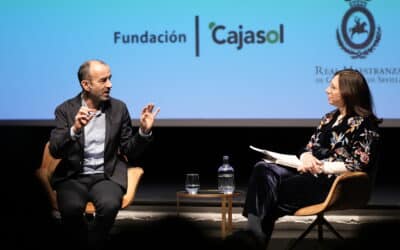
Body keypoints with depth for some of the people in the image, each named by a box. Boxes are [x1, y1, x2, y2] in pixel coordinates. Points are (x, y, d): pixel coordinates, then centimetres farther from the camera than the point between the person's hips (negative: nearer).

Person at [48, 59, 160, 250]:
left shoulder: (118, 108, 7)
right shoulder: (66, 110, 2)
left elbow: (130, 152, 9)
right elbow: (55, 150, -9)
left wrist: (144, 131, -10)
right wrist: (75, 130, -27)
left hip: (106, 176, 1)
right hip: (73, 177, -1)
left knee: (109, 205, -33)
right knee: (71, 208, -33)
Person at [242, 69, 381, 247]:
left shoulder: (365, 124, -4)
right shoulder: (330, 118, 19)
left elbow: (359, 164, -13)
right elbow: (308, 148, 18)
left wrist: (321, 167, -15)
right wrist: (306, 157, -7)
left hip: (335, 183, -7)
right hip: (309, 175, 7)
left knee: (274, 190, -22)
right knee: (263, 169, -18)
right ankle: (254, 234, -31)